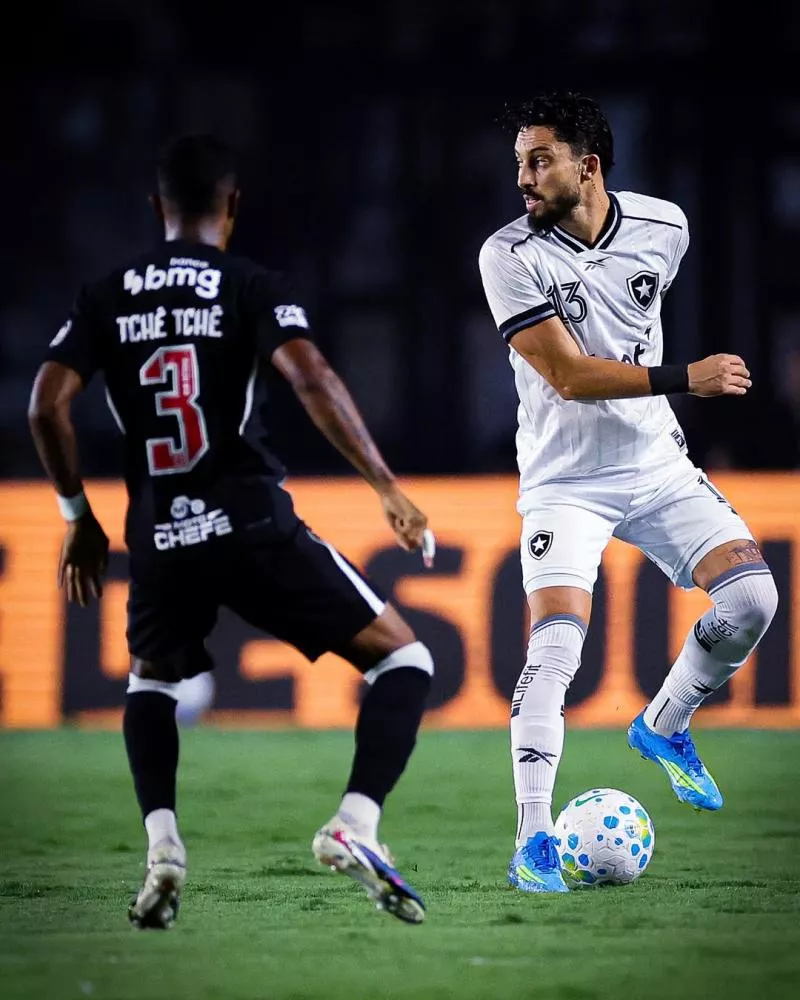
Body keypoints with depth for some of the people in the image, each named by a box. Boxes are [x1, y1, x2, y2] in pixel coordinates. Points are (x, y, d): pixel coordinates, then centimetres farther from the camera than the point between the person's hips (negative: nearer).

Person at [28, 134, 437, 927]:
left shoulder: (107, 297, 10)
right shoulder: (253, 288, 0)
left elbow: (46, 406, 4)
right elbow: (312, 382, -15)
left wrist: (79, 520, 16)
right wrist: (386, 487, -13)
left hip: (159, 533, 3)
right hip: (251, 523, -3)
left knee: (150, 679, 32)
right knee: (401, 658, 8)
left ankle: (162, 845, 9)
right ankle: (355, 824, -13)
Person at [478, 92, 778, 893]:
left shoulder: (662, 228, -4)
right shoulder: (511, 256, -16)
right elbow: (569, 375, -20)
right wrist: (684, 379, -25)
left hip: (656, 464, 4)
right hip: (565, 481, -4)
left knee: (751, 595, -11)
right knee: (555, 645, -19)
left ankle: (664, 727, 16)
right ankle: (533, 842, -14)